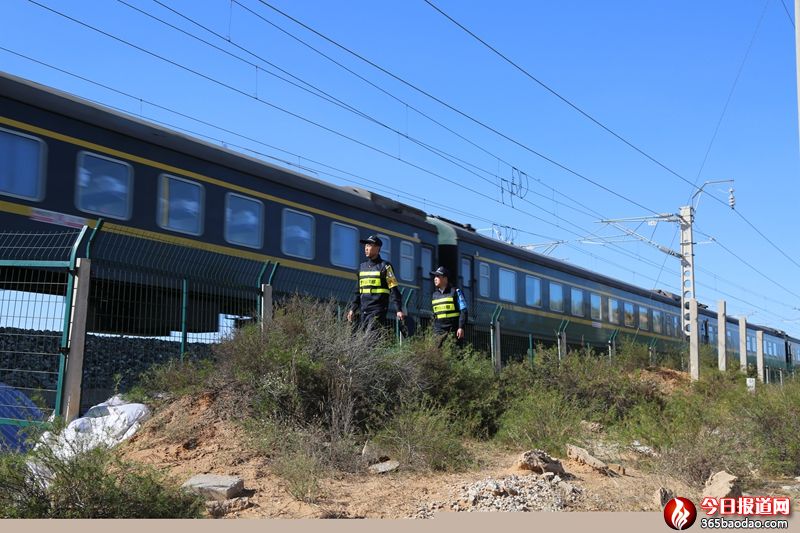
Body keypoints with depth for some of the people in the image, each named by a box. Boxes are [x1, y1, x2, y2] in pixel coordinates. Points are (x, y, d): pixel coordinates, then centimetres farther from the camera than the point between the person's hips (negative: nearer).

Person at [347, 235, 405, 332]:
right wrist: (352, 309, 18)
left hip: (378, 310, -7)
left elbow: (394, 290, -6)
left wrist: (399, 310, -12)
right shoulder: (362, 266, 16)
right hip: (364, 311, 7)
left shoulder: (385, 266, -3)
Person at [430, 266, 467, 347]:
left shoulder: (455, 292, 1)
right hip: (439, 332, 4)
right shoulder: (434, 295, 16)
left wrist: (461, 327, -14)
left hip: (454, 331, -4)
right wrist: (434, 330, 17)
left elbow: (463, 311, -4)